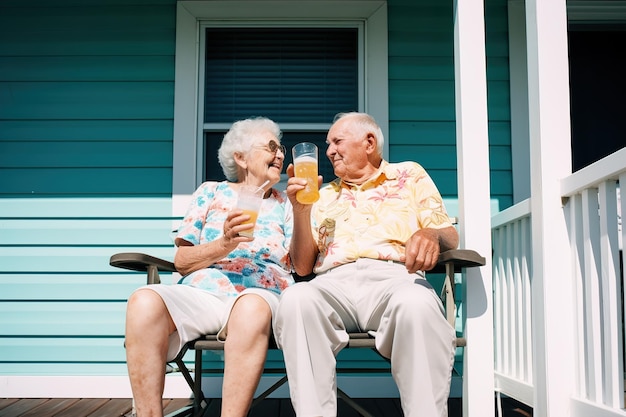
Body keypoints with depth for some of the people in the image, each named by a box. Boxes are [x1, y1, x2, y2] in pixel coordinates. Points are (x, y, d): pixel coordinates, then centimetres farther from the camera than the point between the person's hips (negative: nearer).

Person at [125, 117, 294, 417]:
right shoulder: (211, 192, 18)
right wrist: (225, 244, -9)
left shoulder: (284, 204, 19)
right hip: (202, 291, 1)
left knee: (252, 308, -39)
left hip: (260, 294, 0)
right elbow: (182, 261, 10)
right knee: (144, 301, -32)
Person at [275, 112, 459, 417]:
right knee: (295, 299, -33)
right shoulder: (325, 196, 27)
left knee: (417, 304, -38)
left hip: (395, 276, -2)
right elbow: (302, 267, 19)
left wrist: (431, 236, -15)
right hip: (333, 283, 2)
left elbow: (449, 236, 10)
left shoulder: (410, 175, 21)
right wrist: (300, 209, 5)